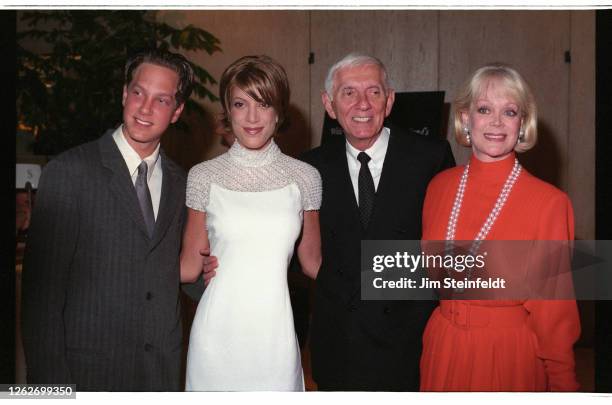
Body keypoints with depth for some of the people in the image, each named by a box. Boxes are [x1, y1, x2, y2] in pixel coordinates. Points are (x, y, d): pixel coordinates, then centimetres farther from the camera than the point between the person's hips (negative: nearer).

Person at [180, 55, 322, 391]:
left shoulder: (304, 177, 1)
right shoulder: (203, 176, 0)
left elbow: (312, 261, 11)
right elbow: (190, 266, 3)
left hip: (275, 332, 1)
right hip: (217, 329, 0)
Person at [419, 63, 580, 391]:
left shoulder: (549, 203, -15)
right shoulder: (439, 186, -3)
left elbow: (553, 311, -8)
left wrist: (562, 385, -2)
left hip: (510, 354, -3)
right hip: (442, 350, 4)